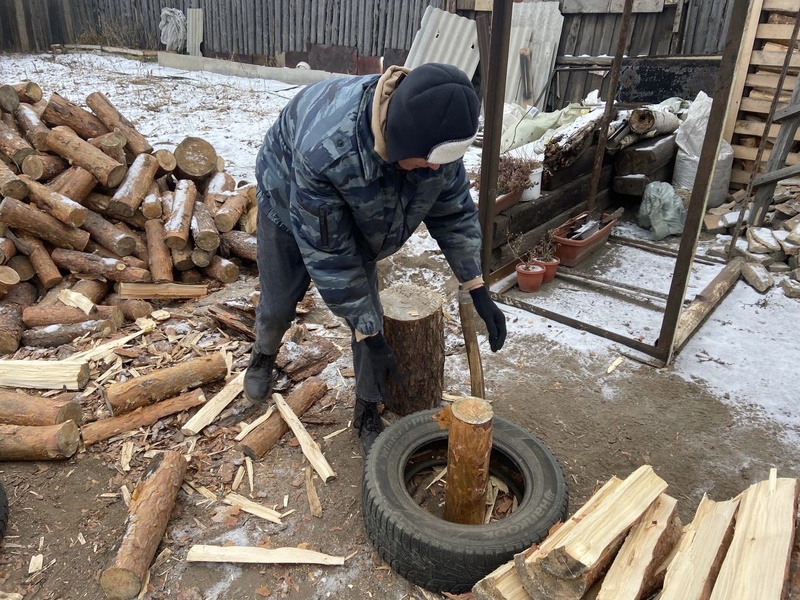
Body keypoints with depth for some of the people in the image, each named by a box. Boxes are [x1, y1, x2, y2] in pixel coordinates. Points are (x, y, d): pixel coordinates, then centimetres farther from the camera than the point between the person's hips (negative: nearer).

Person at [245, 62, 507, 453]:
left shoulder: (434, 135, -32)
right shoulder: (325, 149, -47)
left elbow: (454, 211, -14)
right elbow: (328, 254, -36)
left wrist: (478, 291, -15)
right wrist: (370, 337, -31)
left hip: (357, 215, 4)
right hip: (288, 203, -3)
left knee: (367, 310, -3)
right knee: (278, 303, 9)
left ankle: (367, 412, 17)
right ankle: (263, 356, 46)